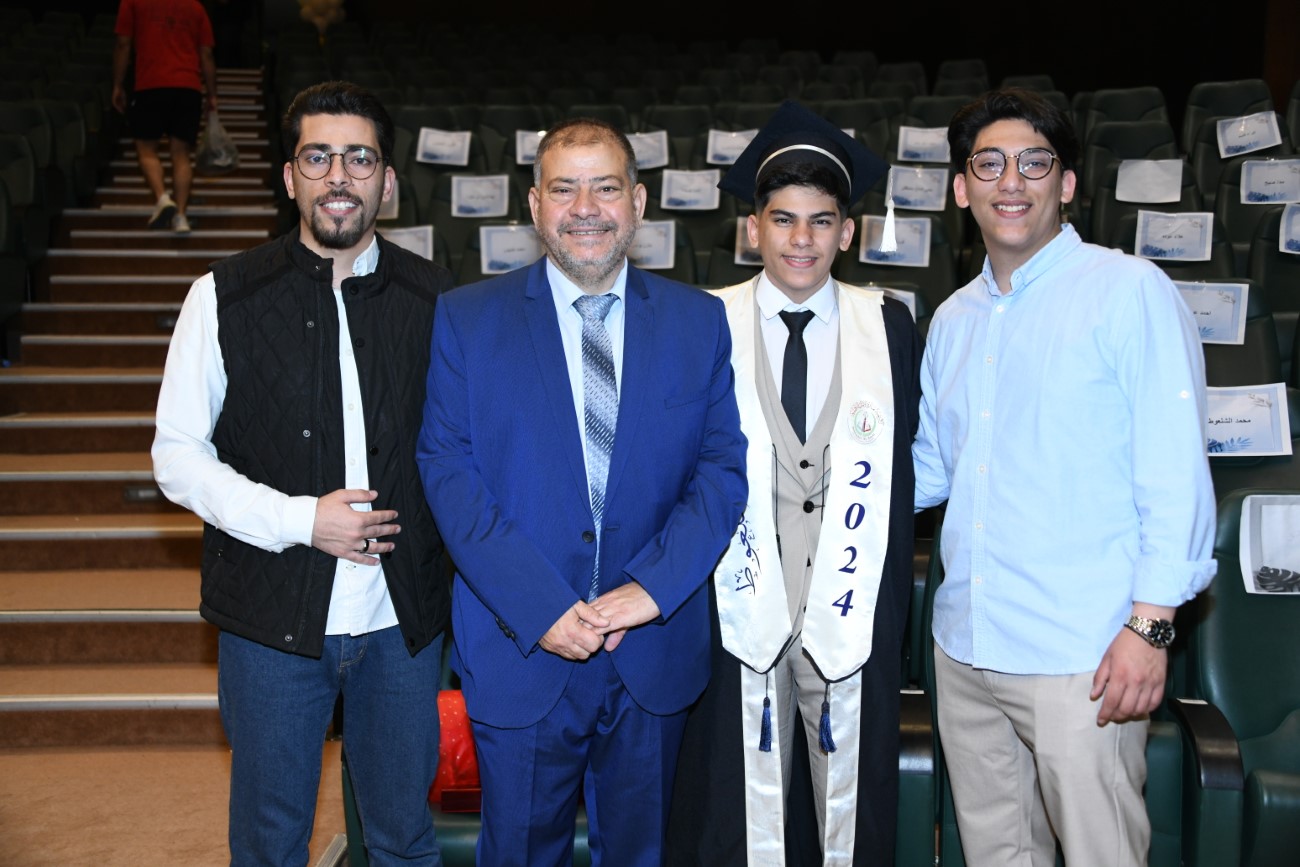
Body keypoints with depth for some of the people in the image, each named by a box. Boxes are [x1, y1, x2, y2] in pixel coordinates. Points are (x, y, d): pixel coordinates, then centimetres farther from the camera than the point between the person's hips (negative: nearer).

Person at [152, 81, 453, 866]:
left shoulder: (433, 299, 1)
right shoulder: (225, 297, -3)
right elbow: (177, 455, -3)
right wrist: (298, 520, -15)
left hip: (402, 621, 1)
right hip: (274, 618, -1)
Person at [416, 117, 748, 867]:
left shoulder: (699, 320, 4)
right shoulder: (467, 318, -1)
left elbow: (725, 466, -1)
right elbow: (448, 469, -8)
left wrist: (651, 587, -15)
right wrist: (539, 608, -17)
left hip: (656, 656, 2)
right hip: (520, 655, -1)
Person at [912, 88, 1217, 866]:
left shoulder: (1129, 291, -6)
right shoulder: (953, 319, 13)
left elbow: (1174, 471, -11)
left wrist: (1150, 624, -16)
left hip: (1083, 658, -6)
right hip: (966, 648, 6)